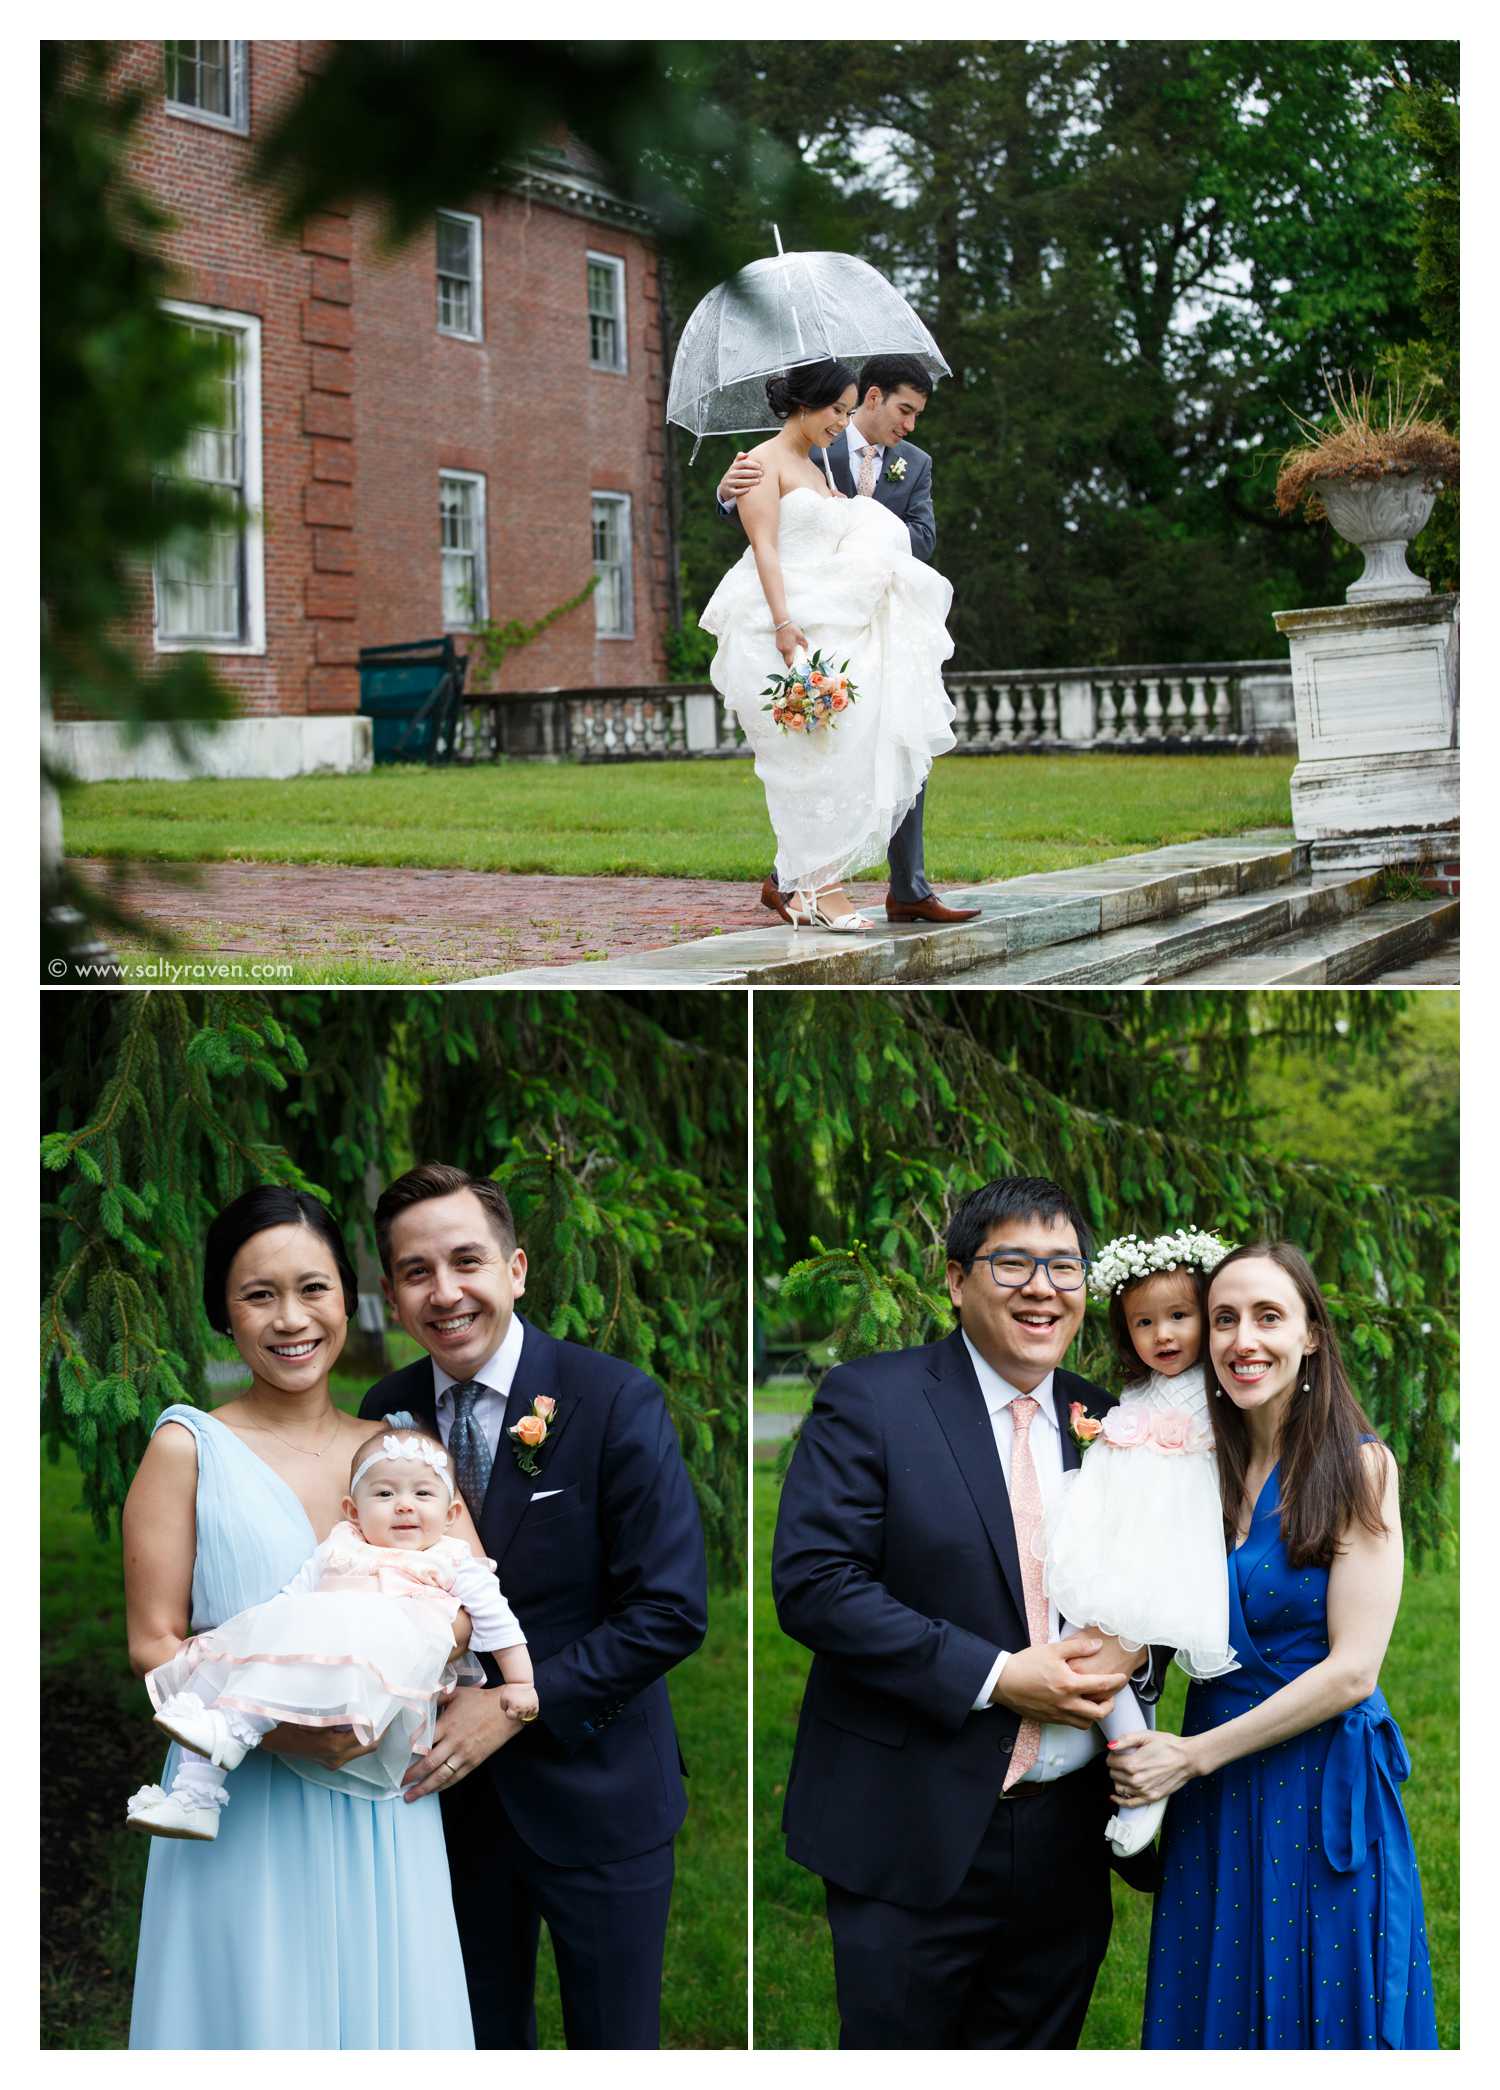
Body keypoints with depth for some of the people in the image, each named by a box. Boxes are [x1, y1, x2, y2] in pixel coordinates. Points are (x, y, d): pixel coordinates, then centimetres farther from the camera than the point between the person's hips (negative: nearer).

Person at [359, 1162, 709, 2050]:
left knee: (616, 2043, 11)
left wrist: (517, 1705, -20)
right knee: (482, 2041, 18)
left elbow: (671, 1609, -17)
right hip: (451, 1789, 4)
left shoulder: (618, 1402, -15)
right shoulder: (388, 1411, -1)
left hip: (595, 1798, -3)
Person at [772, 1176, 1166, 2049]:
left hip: (1070, 1844, 5)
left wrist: (1136, 1651, -6)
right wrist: (996, 1676, -18)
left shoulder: (1106, 1422, 11)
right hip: (915, 1837, -5)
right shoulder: (871, 1398, -6)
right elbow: (813, 1583, -15)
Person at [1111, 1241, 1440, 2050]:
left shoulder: (1356, 1467, -11)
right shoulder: (1202, 1467, 3)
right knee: (1217, 2015, 14)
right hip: (1212, 1802, 5)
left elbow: (1352, 1670, -16)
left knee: (1321, 2017, 9)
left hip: (1324, 1793, -4)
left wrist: (1194, 1755, -14)